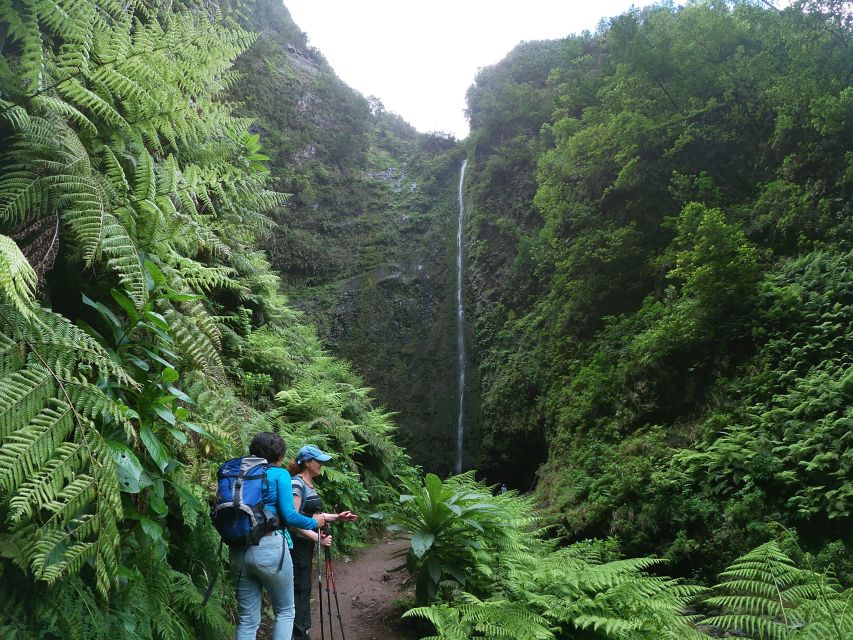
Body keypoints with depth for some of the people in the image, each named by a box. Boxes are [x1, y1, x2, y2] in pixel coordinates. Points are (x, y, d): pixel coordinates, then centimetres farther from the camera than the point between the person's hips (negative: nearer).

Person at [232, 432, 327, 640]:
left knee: (247, 619, 13)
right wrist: (314, 523, 6)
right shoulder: (279, 474, -4)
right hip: (270, 548, -5)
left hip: (239, 550, 5)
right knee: (285, 611, 13)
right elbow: (289, 515, -10)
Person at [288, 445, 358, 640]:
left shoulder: (309, 484, 11)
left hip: (306, 545, 10)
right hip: (297, 545, -10)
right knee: (299, 590, -3)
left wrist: (336, 517, 9)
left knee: (303, 590, 16)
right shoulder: (296, 484, -18)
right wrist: (317, 538, -26)